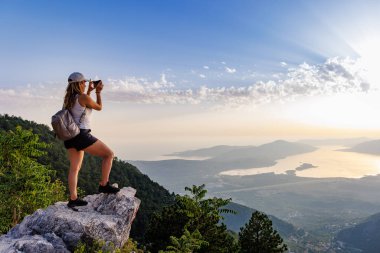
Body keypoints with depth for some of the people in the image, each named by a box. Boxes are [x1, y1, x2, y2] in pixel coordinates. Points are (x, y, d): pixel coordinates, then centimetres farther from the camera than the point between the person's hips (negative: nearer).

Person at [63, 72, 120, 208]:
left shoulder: (69, 98, 11)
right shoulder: (83, 97, -12)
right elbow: (99, 107, 4)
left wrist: (89, 91, 30)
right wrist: (98, 92, 16)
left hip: (70, 137, 9)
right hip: (82, 136, -8)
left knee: (75, 168, 12)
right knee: (109, 154, 4)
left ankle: (73, 199, 13)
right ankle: (104, 185, 5)